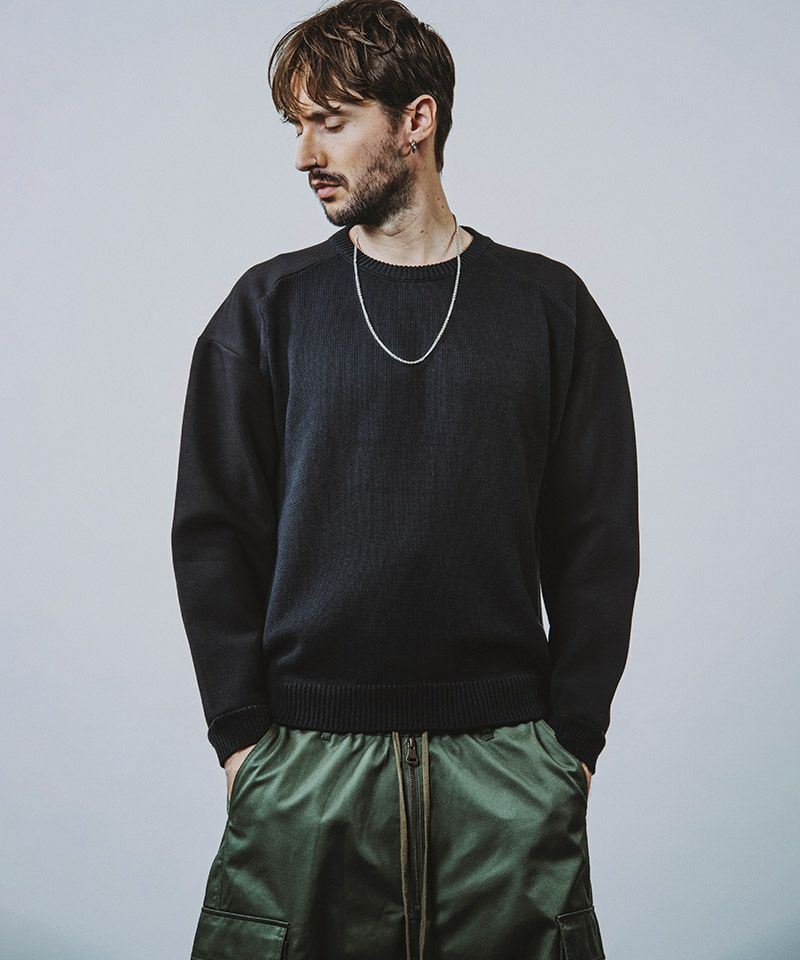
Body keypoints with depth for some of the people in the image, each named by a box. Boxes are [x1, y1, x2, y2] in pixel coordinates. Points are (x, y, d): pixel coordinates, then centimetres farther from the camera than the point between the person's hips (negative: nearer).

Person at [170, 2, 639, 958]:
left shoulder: (547, 306, 5)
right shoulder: (268, 307, 6)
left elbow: (598, 539, 5)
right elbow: (211, 531, 5)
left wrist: (573, 735, -1)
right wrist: (241, 731, -3)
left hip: (508, 764, 0)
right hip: (304, 762, 1)